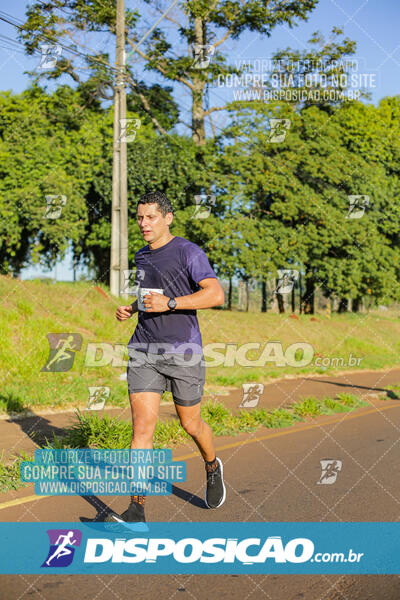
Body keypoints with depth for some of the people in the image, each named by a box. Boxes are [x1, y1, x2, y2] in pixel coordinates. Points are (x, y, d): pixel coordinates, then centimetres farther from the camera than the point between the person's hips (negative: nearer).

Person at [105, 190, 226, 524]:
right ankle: (136, 511, -8)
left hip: (184, 352, -4)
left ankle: (212, 467, 44)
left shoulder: (189, 252, -7)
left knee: (191, 425, 11)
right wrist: (131, 308, 12)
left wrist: (169, 303, -23)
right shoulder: (142, 256, 14)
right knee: (142, 427, -8)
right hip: (144, 352, 5)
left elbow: (216, 295, -17)